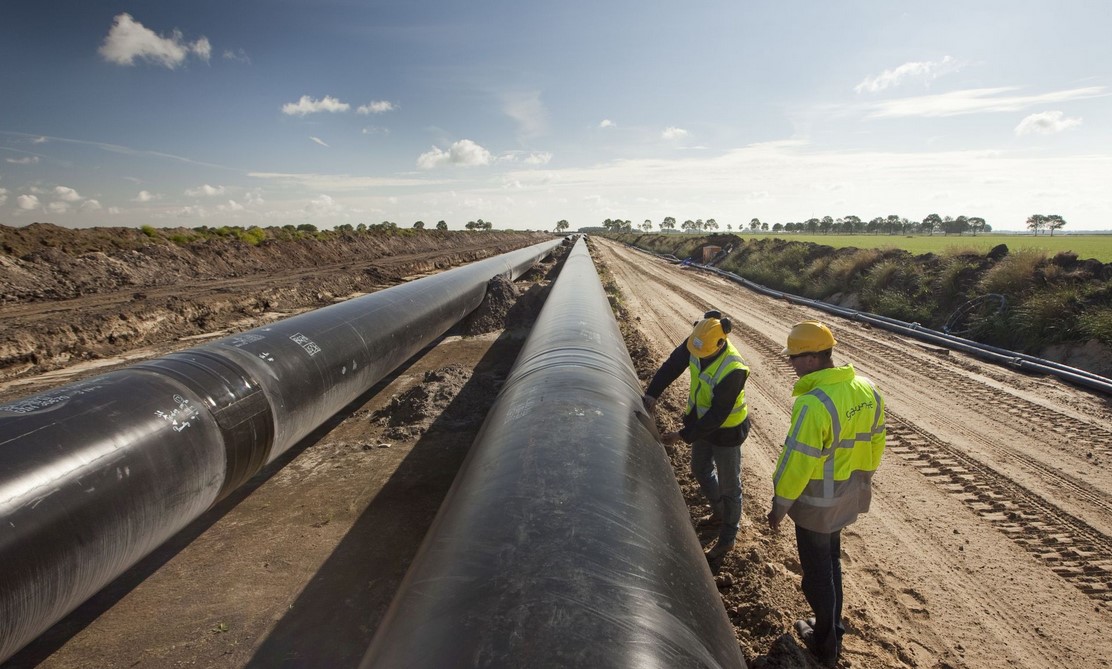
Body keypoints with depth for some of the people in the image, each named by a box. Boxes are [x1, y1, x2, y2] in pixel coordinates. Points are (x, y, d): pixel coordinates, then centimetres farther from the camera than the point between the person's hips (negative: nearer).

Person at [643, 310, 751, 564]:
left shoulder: (733, 370, -37)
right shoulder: (695, 343, -17)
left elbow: (718, 415, -31)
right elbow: (672, 365, -8)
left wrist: (684, 436, -28)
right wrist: (652, 393, -21)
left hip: (726, 430, -7)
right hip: (703, 420, 8)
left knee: (728, 486, 10)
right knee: (700, 470, 25)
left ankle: (727, 540, 30)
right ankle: (719, 513, 50)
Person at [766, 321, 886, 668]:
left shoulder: (813, 404, -32)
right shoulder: (867, 390, -5)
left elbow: (796, 464, -25)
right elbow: (875, 444, 7)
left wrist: (779, 506, -12)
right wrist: (861, 479, 21)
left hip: (817, 503, -8)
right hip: (850, 496, 8)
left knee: (817, 570, 14)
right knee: (831, 560, 26)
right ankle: (831, 629, 45)